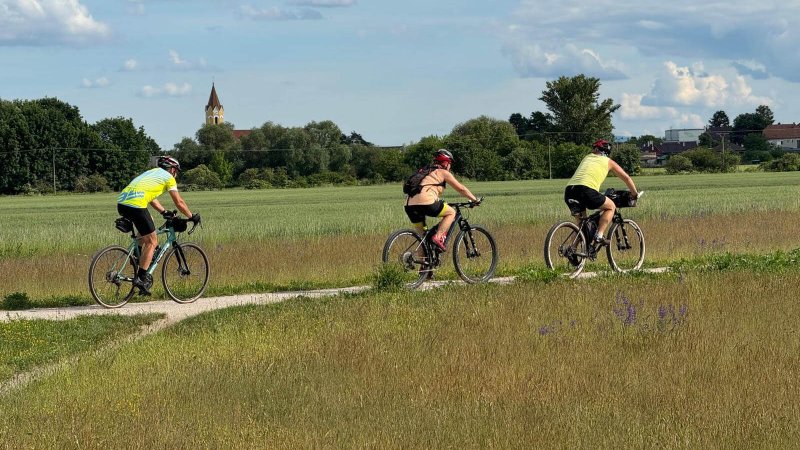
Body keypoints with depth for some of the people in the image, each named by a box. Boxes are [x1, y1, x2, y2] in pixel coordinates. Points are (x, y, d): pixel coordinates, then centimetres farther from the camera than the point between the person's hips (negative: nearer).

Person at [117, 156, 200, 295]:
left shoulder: (152, 172, 34)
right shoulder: (168, 177, 13)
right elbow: (179, 202, 14)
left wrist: (164, 212, 41)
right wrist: (192, 217, 26)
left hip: (121, 203, 8)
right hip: (135, 205, -8)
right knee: (151, 242, 1)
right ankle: (141, 278, -5)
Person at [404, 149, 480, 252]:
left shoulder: (424, 171, 31)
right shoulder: (443, 172, 12)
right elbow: (461, 188, 14)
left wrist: (441, 203, 52)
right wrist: (475, 200, 25)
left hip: (409, 205, 7)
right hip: (425, 202, -7)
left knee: (423, 235, 21)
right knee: (451, 213, 14)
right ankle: (438, 237, -2)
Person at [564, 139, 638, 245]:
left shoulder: (587, 158, 33)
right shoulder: (608, 161, 22)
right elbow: (626, 178, 29)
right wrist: (634, 194, 44)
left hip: (569, 190, 5)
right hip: (586, 190, -5)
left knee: (580, 220, 29)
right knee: (611, 207, 19)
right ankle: (599, 235, 3)